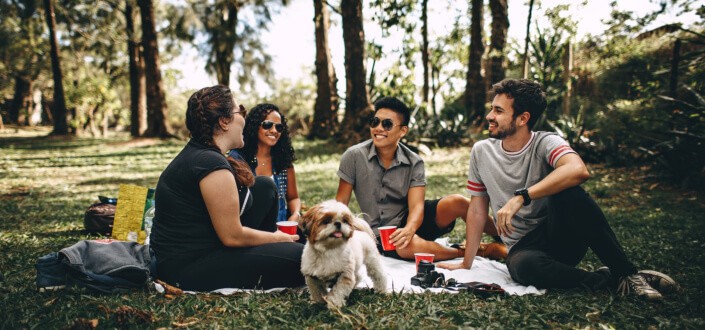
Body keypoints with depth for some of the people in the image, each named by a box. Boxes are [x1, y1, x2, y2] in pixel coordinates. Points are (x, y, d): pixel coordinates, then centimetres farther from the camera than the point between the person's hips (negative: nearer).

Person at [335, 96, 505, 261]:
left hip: (410, 220, 2)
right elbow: (341, 202, -6)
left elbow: (416, 206, -17)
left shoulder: (414, 163, -7)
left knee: (457, 202, -23)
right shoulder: (354, 156, -10)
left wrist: (409, 229, -38)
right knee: (411, 246, -37)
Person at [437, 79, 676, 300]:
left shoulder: (545, 143, -10)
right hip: (523, 247, 2)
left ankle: (627, 272, -19)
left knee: (567, 191, -33)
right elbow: (477, 210, 8)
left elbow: (578, 170, -34)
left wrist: (520, 197, -36)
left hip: (564, 238, -1)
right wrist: (466, 263, 7)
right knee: (522, 266, -37)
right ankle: (606, 279, -15)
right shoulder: (481, 152, 2)